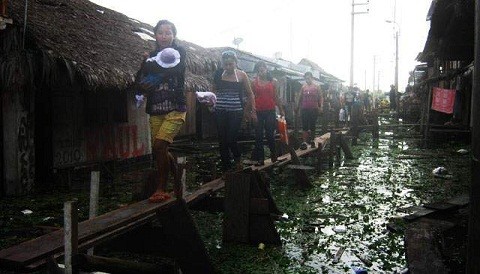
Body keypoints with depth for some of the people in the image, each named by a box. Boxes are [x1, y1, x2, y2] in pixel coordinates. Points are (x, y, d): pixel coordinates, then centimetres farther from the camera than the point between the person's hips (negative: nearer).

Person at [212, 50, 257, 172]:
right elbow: (214, 90, 17)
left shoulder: (242, 75, -2)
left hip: (236, 111, -2)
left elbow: (250, 94, 5)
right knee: (222, 140, 4)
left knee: (231, 139, -8)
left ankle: (238, 158, 24)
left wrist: (253, 110, -1)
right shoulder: (218, 74, 3)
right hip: (220, 111, 3)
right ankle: (226, 167, 17)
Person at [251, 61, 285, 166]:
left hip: (270, 111, 0)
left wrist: (281, 110, 6)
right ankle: (260, 158, 8)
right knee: (258, 135, 2)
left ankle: (273, 153, 21)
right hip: (258, 111, 1)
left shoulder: (273, 81, 6)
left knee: (270, 134, 1)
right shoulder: (254, 82, 5)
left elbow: (276, 97, 8)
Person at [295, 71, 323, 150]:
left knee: (312, 126, 7)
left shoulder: (317, 87, 3)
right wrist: (297, 107, 14)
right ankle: (304, 142, -7)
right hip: (305, 109, 1)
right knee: (305, 126, -4)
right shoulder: (303, 87, 8)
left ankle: (311, 140, 20)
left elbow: (321, 98, 1)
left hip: (314, 109, -1)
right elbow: (300, 98, 15)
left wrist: (321, 107, -11)